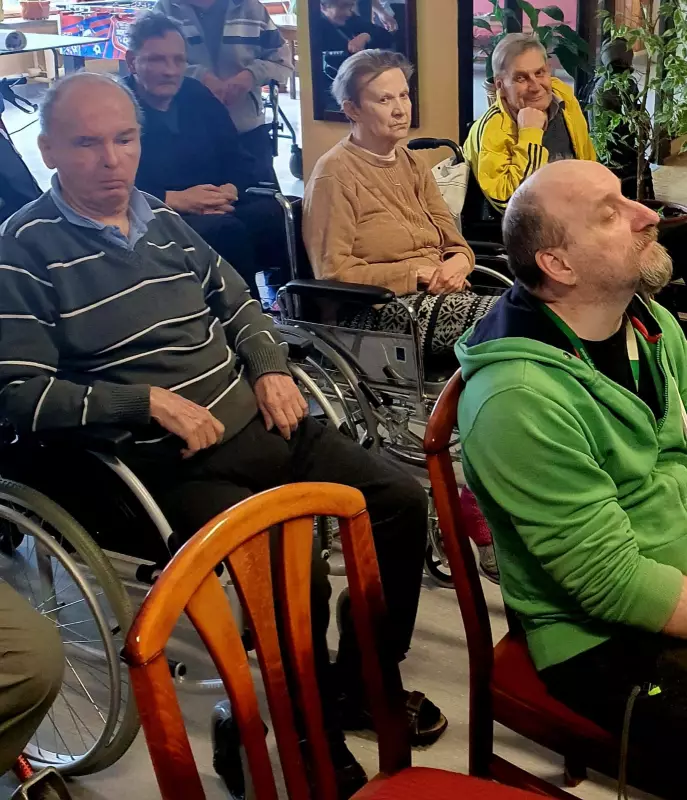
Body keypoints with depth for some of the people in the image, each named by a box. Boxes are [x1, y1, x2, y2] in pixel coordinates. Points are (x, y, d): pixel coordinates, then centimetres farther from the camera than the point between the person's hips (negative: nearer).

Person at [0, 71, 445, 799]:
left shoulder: (162, 219, 11)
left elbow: (237, 303, 23)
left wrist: (271, 368, 3)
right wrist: (150, 399, -21)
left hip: (259, 425, 8)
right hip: (172, 463, -7)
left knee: (402, 501, 2)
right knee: (295, 568, -26)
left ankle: (361, 683, 20)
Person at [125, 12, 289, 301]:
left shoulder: (197, 96, 14)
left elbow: (242, 163, 13)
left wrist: (229, 191, -11)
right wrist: (175, 200, -20)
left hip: (218, 211, 6)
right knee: (228, 231, -35)